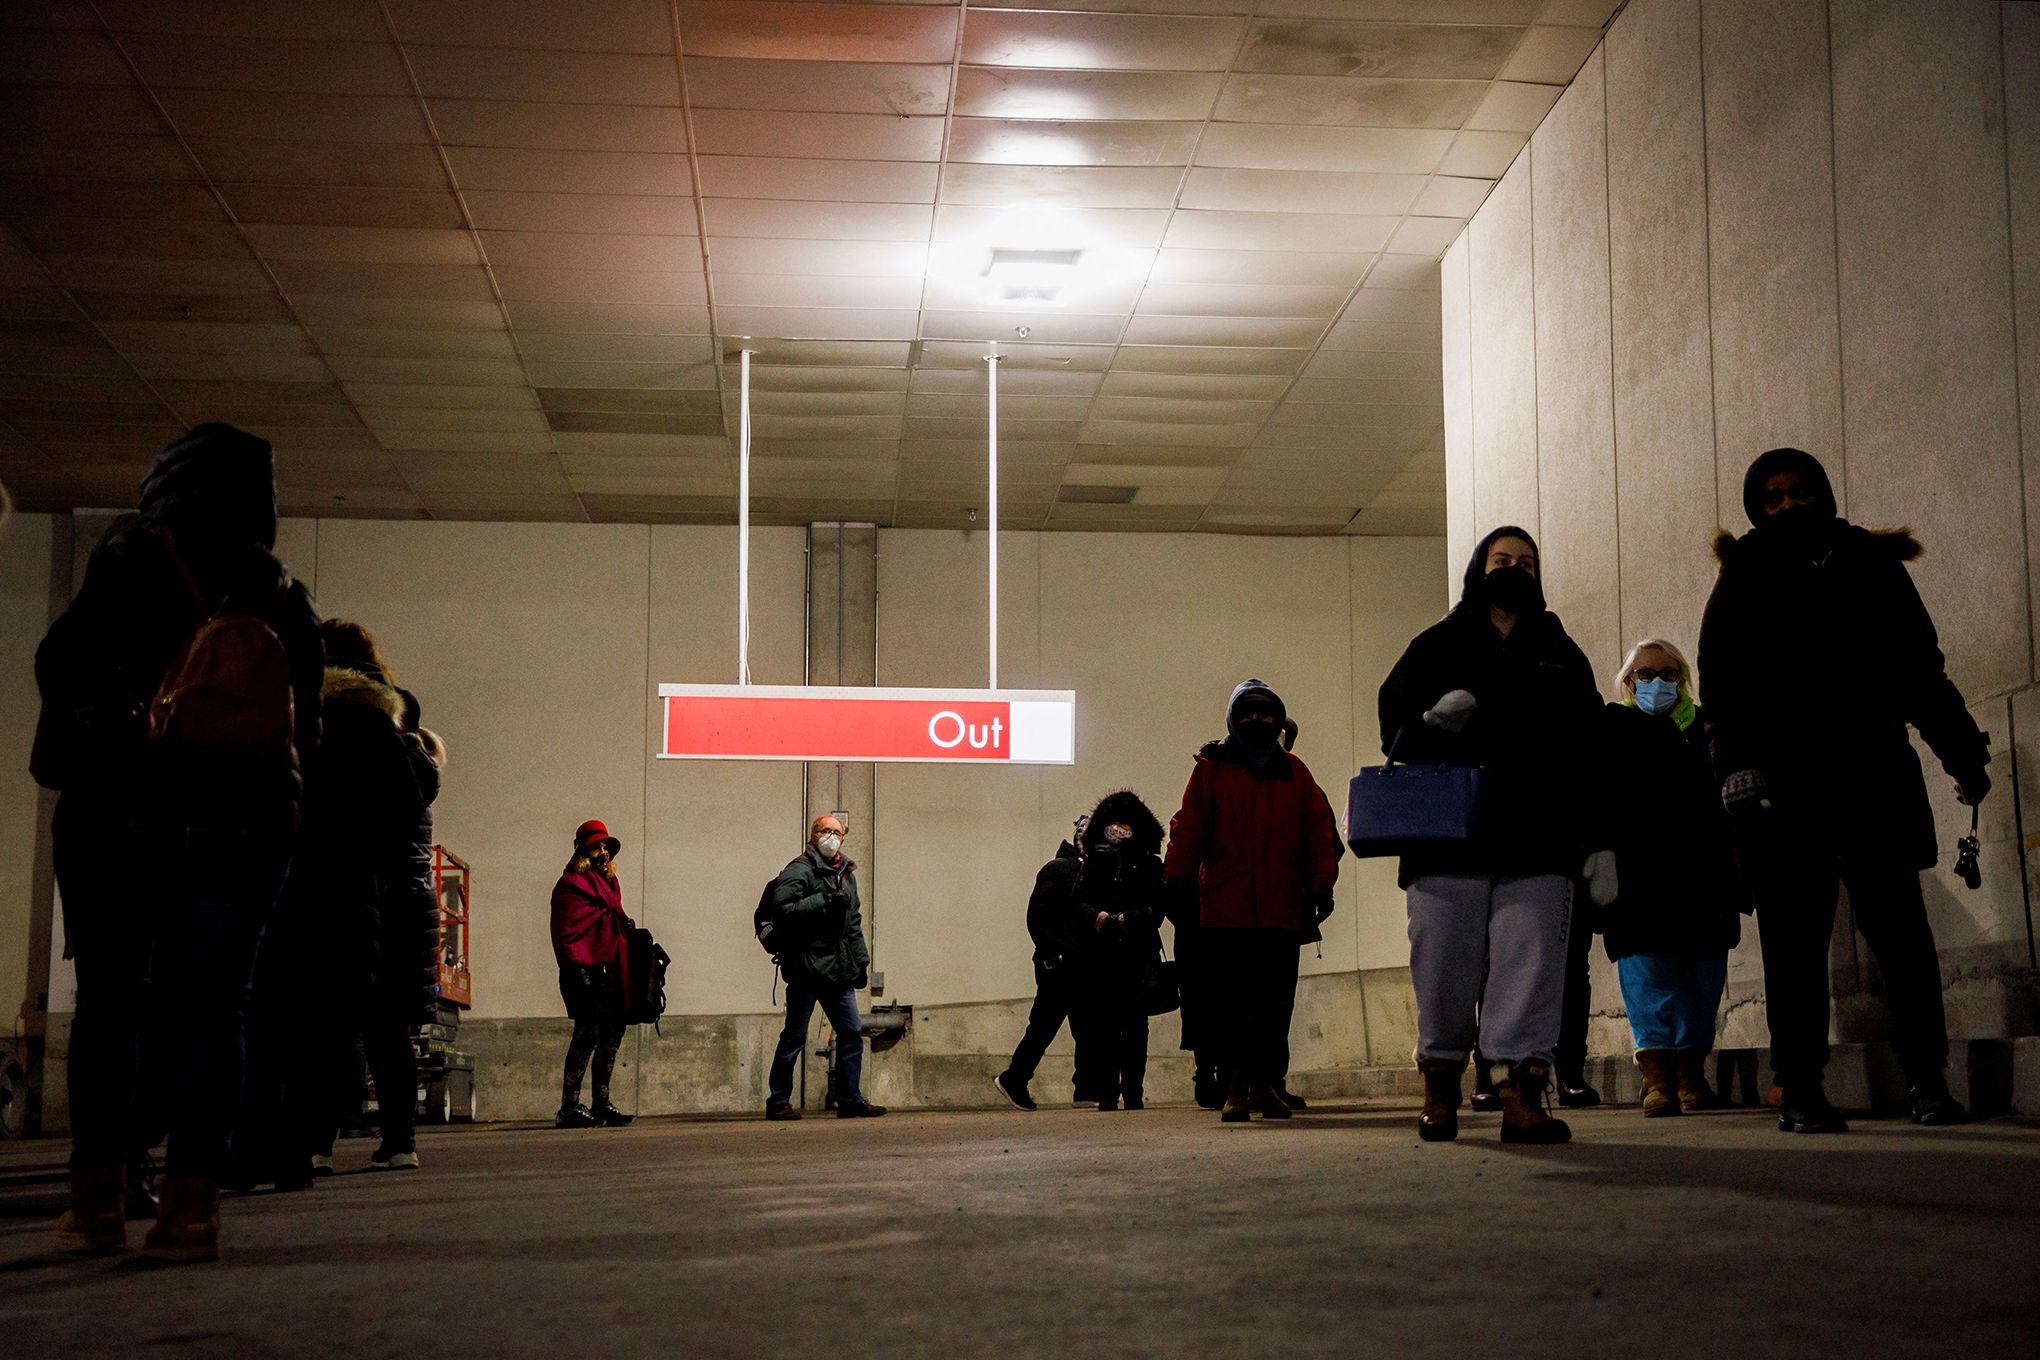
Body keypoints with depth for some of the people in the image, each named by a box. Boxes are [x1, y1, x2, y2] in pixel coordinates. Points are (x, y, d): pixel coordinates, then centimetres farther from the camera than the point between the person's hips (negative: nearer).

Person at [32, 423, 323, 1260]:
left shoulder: (133, 563, -4)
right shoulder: (288, 602, 6)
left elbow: (64, 668, -3)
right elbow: (305, 734, 7)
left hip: (121, 816, -2)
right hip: (246, 830, 2)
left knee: (108, 1001, 7)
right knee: (211, 1008, 3)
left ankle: (97, 1197, 7)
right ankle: (191, 1202, -1)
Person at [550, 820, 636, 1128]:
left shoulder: (608, 883, 23)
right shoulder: (571, 884, -5)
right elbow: (566, 932, -12)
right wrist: (577, 970, -18)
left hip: (611, 970, 9)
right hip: (587, 969, -9)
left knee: (612, 1034, 9)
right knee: (588, 1033, -13)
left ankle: (602, 1104, 16)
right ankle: (569, 1108, -10)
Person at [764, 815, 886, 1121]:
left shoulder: (846, 874, 19)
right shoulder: (799, 871, -6)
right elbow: (782, 911, -19)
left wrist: (860, 960, 22)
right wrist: (823, 901, -21)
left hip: (839, 970, 7)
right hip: (806, 968, -7)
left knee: (852, 1032, 4)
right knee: (794, 1037, -2)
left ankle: (851, 1100, 10)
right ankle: (778, 1101, 7)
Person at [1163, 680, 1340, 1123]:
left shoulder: (1295, 772, 14)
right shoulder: (1211, 768, 8)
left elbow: (1318, 832, 12)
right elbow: (1188, 828, 4)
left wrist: (1320, 887, 4)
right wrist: (1178, 881, -4)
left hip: (1282, 910, 2)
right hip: (1224, 909, -2)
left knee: (1275, 1004, 4)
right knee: (1229, 1002, -5)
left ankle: (1264, 1084, 15)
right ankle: (1236, 1088, 1)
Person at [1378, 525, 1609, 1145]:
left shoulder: (1562, 654, 20)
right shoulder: (1435, 647, 16)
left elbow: (1591, 756, 16)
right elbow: (1393, 722, 9)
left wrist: (1599, 840, 8)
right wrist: (1431, 722, -14)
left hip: (1538, 842, 1)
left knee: (1531, 966, -10)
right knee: (1444, 966, -1)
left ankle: (1521, 1093, -10)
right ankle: (1440, 1088, 13)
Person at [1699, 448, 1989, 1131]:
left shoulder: (1871, 564, 16)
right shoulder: (1745, 580, 11)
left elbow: (1921, 669, 17)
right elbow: (1723, 682, 2)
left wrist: (1964, 755, 10)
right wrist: (1735, 762, -13)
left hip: (1874, 772, 1)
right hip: (1782, 783, -1)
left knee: (1899, 926, -5)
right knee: (1795, 937, -1)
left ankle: (1928, 1081, 0)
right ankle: (1801, 1090, 2)